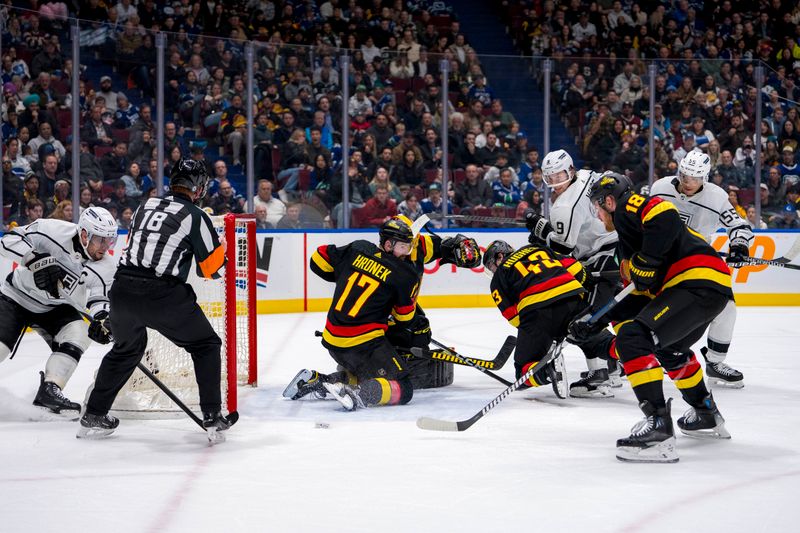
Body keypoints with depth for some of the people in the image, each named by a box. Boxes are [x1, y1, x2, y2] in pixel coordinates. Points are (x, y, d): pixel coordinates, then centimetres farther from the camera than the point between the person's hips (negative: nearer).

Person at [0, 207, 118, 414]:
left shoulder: (106, 265, -16)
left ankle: (49, 390, -18)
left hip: (54, 309, 4)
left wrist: (102, 318, -41)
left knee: (78, 334, -22)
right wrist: (36, 259, -40)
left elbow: (99, 298, -19)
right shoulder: (53, 231, -26)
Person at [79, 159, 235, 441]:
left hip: (122, 290, 5)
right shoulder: (195, 216, 0)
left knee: (126, 348, 30)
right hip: (163, 296, -5)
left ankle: (93, 416, 32)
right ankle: (213, 418, 5)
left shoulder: (146, 206, 16)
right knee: (206, 346, 14)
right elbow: (214, 266, 5)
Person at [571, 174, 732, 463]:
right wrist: (597, 321, 23)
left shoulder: (627, 208, -1)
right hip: (713, 287, 11)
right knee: (669, 348, 35)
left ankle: (659, 427, -25)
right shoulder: (628, 235, 28)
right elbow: (643, 294, 26)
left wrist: (643, 263, -16)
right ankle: (706, 415, 47)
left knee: (634, 338, -19)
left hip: (699, 283, -11)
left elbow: (666, 217, -23)